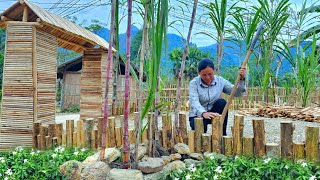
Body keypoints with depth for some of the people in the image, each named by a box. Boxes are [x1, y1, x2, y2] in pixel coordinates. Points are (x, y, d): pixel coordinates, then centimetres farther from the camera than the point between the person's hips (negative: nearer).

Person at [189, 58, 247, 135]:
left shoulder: (220, 81, -4)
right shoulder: (194, 83, -13)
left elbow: (237, 93, -9)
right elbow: (194, 102, -29)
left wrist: (241, 79, -27)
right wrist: (204, 113, -49)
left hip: (214, 114, 3)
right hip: (198, 115, -3)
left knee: (221, 103, -26)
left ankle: (222, 134, -15)